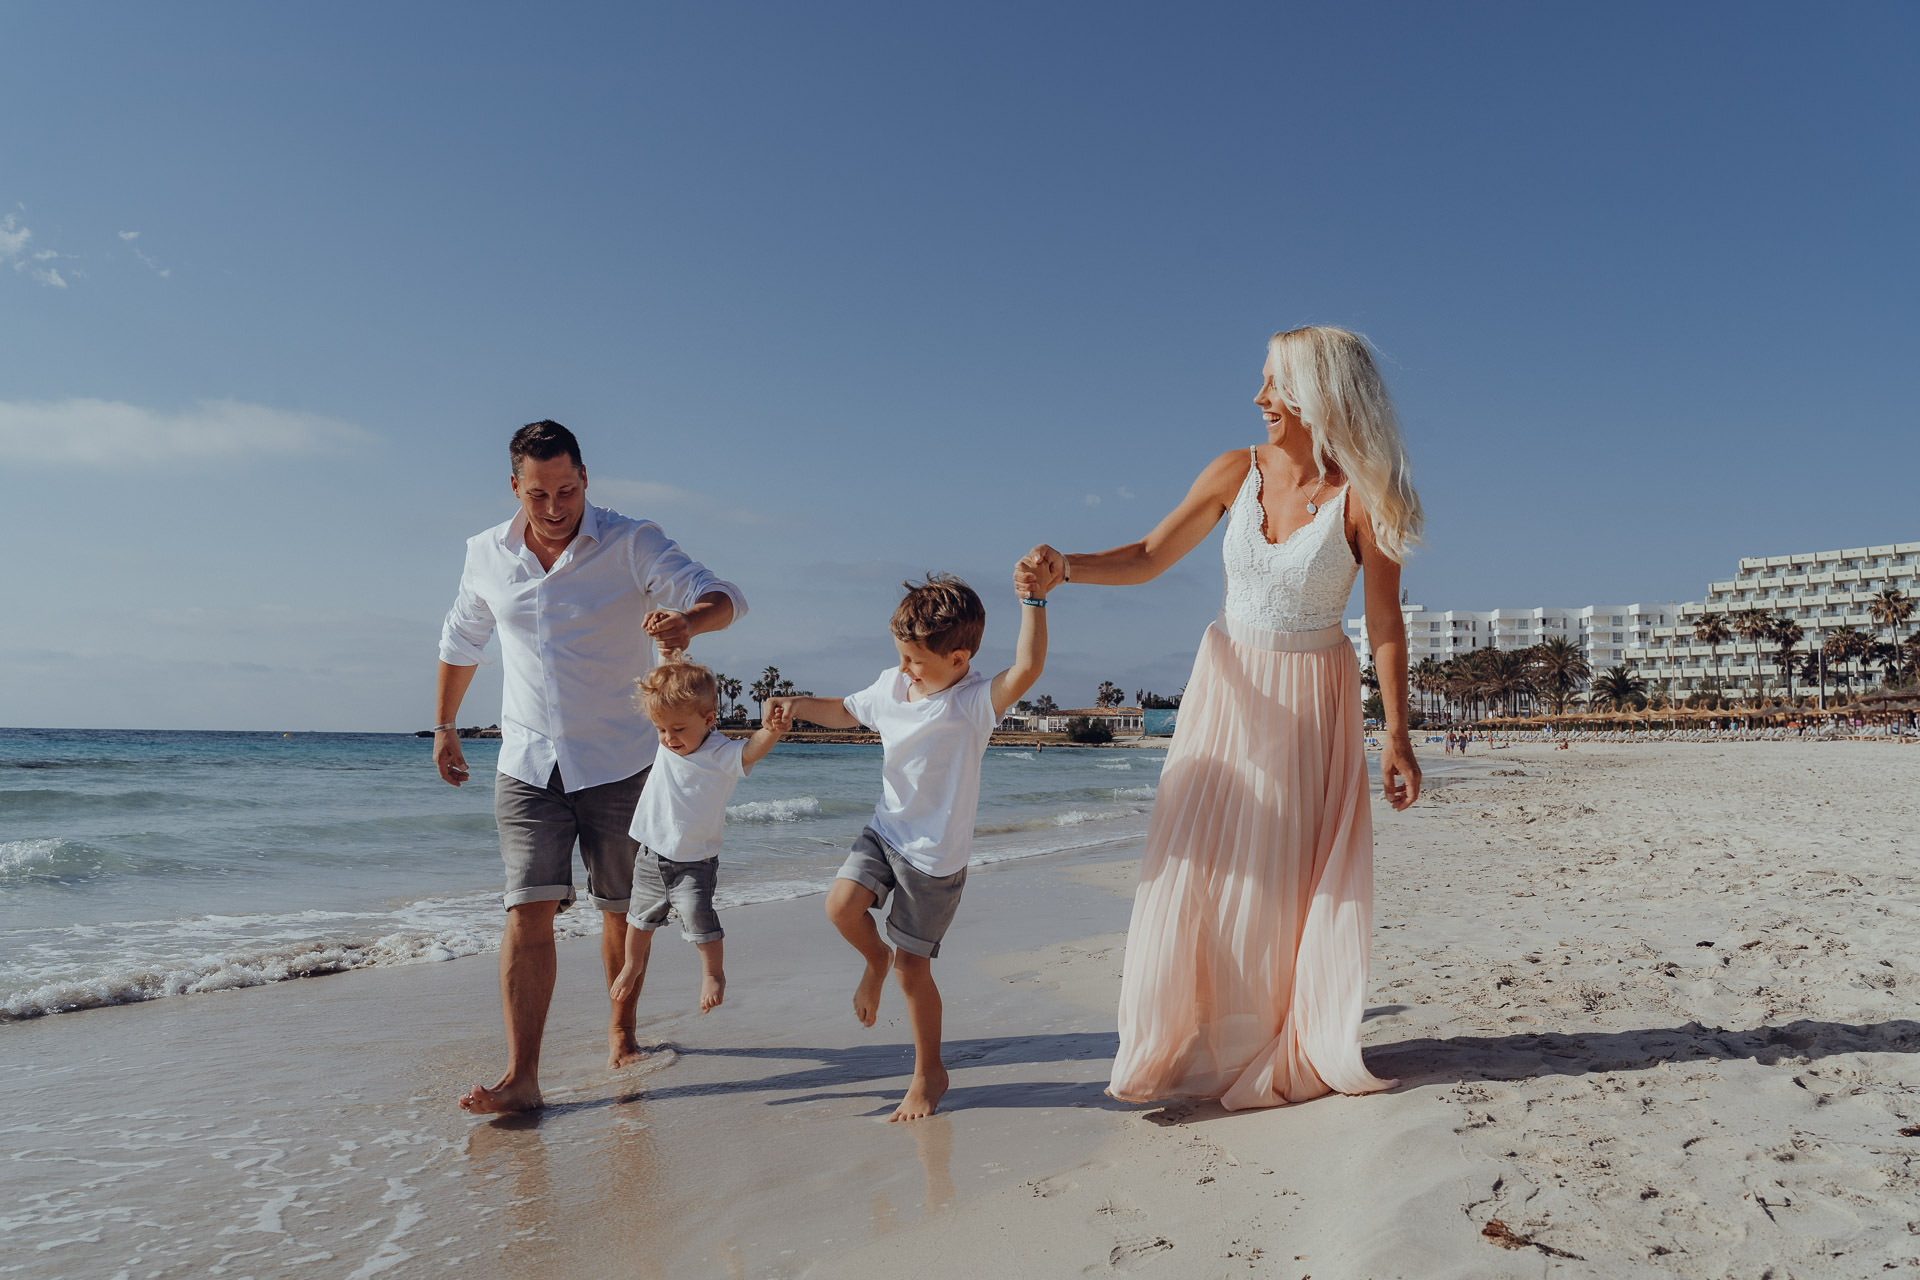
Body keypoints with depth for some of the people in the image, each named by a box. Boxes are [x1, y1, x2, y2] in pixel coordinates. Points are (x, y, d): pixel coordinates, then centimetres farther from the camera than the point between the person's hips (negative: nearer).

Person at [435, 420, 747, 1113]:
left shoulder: (632, 543, -9)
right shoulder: (486, 554, 3)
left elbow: (721, 596, -20)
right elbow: (460, 641, 20)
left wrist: (687, 620, -43)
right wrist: (443, 727, 25)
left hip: (619, 763, -1)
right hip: (528, 764, 2)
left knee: (622, 910, 11)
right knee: (528, 912, -10)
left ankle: (622, 1030, 33)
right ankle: (521, 1076, -7)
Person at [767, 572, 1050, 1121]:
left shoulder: (974, 702, -20)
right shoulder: (891, 686, 0)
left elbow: (1026, 669, -40)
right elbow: (846, 711, 20)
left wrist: (1033, 601, -39)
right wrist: (798, 705, 4)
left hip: (936, 855, -6)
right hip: (885, 831, 6)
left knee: (911, 968, 2)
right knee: (842, 904, -19)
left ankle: (929, 1073, 25)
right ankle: (875, 959, 18)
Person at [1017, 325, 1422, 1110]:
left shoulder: (1363, 498, -12)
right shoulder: (1237, 472, -3)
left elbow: (1385, 623, -8)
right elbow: (1149, 557, 1)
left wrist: (1396, 734, -9)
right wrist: (1062, 567, -15)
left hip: (1311, 699, -3)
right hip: (1229, 689, 3)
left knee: (1291, 880, 2)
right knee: (1196, 866, 1)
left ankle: (1289, 1053, 20)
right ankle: (1182, 1045, 14)